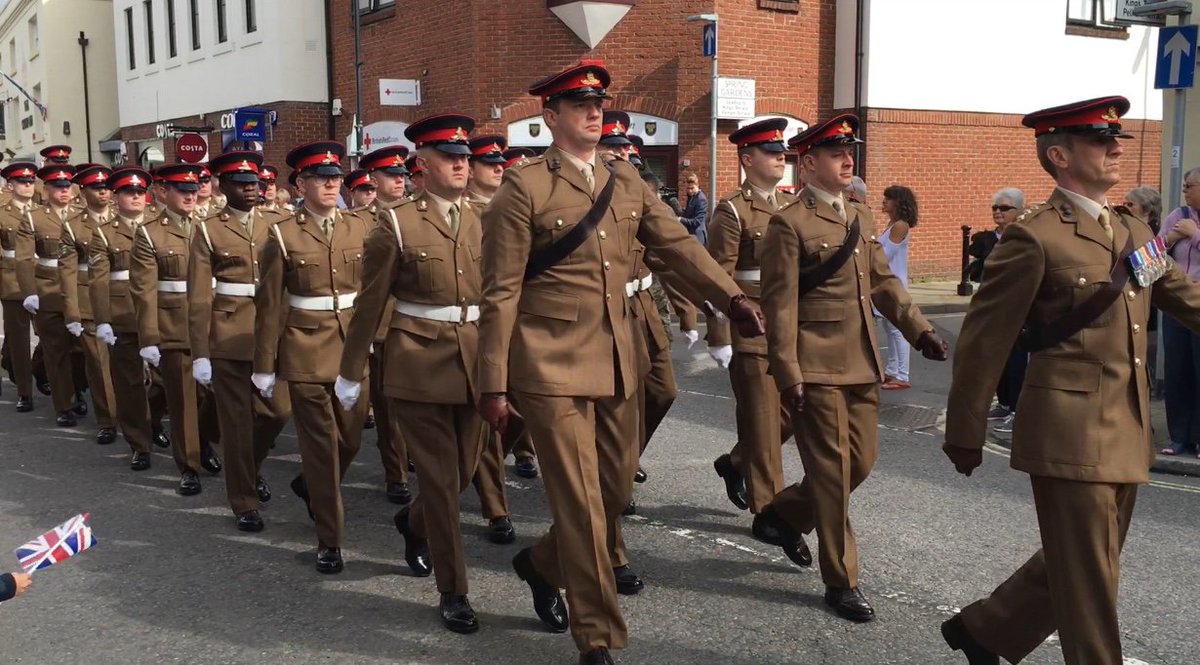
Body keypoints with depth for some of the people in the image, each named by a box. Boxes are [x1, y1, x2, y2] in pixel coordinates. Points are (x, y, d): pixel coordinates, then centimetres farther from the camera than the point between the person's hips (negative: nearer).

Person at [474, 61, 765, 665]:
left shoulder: (626, 180, 10)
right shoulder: (524, 188, -8)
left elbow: (678, 244, 7)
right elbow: (500, 293, -9)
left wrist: (731, 297, -9)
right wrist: (493, 384, -11)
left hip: (616, 364, 7)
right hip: (552, 366, -6)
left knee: (617, 490, 14)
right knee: (580, 503, -3)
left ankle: (543, 565, 41)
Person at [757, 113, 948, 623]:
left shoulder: (861, 217, 14)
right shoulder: (789, 223, -9)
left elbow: (883, 281, 17)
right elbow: (780, 305, -12)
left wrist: (920, 330, 5)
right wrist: (787, 375, -16)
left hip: (861, 364, 8)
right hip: (817, 367, -8)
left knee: (861, 461, 12)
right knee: (832, 471, -1)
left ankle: (784, 514, 36)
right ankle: (841, 582, 12)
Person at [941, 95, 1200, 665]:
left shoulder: (1136, 232, 12)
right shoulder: (1034, 238, -12)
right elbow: (982, 341, -10)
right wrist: (965, 435, -6)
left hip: (1128, 436, 8)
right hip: (1070, 435, -8)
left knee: (1072, 568, 18)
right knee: (1089, 584, 1)